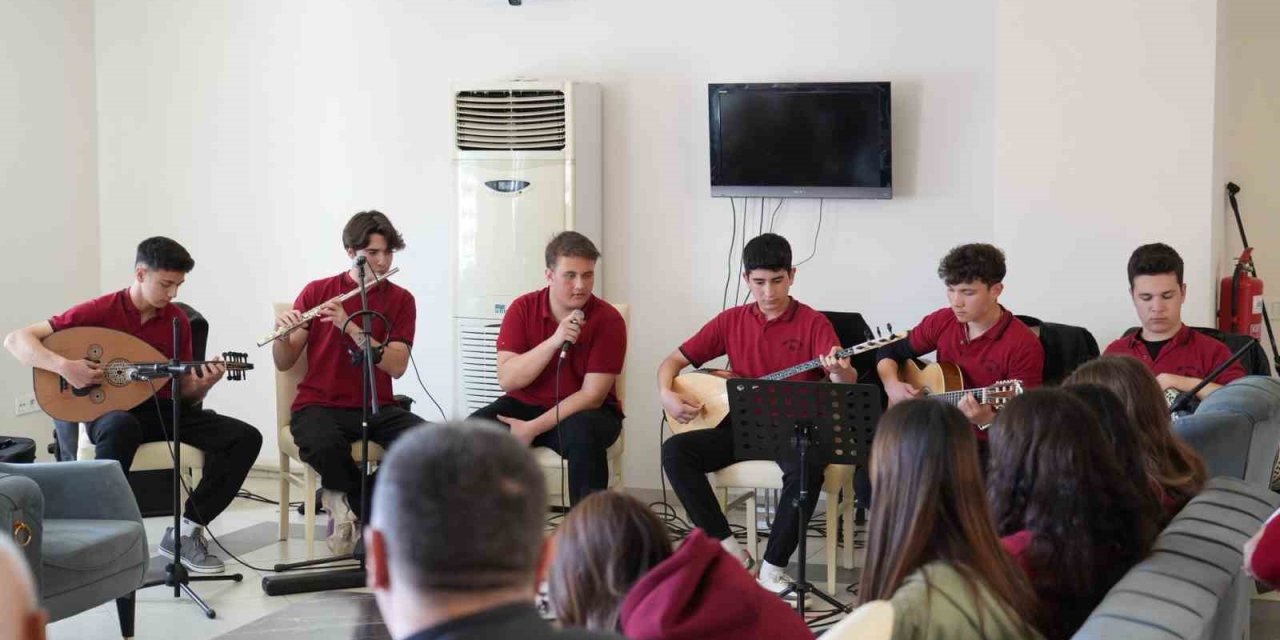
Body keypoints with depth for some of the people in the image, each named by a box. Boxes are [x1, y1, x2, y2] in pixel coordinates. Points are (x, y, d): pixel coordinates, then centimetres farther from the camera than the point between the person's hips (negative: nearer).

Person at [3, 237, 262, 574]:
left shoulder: (178, 320, 5)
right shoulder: (99, 311, -8)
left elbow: (184, 391, 11)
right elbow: (16, 339, -11)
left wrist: (204, 384, -13)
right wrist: (63, 365, -27)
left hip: (162, 410, 5)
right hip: (111, 411, -5)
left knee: (246, 438, -15)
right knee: (122, 429, -44)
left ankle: (186, 530, -8)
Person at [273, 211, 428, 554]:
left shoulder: (401, 300, 4)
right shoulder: (316, 291, 3)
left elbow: (397, 366, -10)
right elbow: (284, 363, 2)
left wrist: (347, 325, -20)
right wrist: (282, 332, -20)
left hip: (376, 407, 2)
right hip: (319, 405, -2)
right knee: (324, 446, -37)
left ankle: (346, 499, -8)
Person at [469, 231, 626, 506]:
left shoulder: (608, 319, -13)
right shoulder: (522, 309, -6)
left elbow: (592, 395, -17)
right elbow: (507, 379, -14)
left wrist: (534, 428, -23)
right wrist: (554, 341, -27)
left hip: (585, 411, -3)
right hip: (525, 404, 3)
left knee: (582, 434, -37)